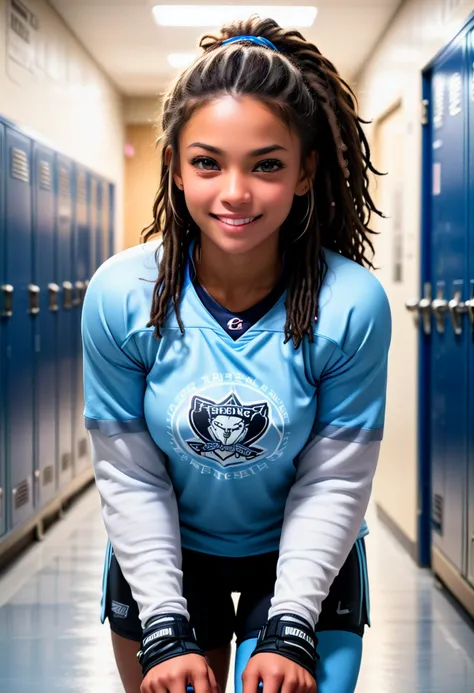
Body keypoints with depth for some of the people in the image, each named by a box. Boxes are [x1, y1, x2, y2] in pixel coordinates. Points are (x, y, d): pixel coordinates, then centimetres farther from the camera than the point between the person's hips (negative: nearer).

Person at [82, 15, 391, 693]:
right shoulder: (120, 295, -21)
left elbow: (335, 483, -16)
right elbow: (130, 476, -14)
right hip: (163, 554, 1)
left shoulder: (352, 304, -24)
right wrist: (166, 629, -15)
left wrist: (289, 630, -18)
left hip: (306, 558, -1)